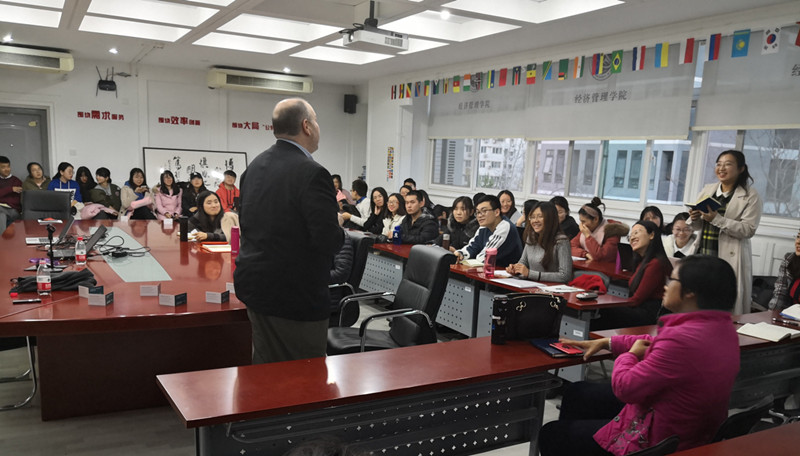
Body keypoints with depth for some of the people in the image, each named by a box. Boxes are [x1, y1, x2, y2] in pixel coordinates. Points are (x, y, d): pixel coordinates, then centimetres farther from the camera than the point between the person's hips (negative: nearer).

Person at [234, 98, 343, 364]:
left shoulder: (255, 166, 6)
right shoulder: (312, 174, -20)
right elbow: (329, 241, -23)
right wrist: (338, 230, -1)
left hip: (254, 284, 8)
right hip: (297, 293, -8)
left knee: (266, 371, 19)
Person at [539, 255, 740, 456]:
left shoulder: (683, 338, -34)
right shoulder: (723, 326, -2)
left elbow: (624, 388, -26)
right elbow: (657, 344, 13)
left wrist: (630, 355, -6)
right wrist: (606, 342, 15)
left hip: (655, 439, -10)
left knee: (550, 435, 7)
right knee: (576, 393, 24)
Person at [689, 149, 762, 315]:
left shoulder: (750, 196, -1)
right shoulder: (707, 190, 14)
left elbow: (749, 230, -12)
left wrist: (717, 219, -19)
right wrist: (695, 219, -4)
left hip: (730, 259, -4)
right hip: (702, 254, 5)